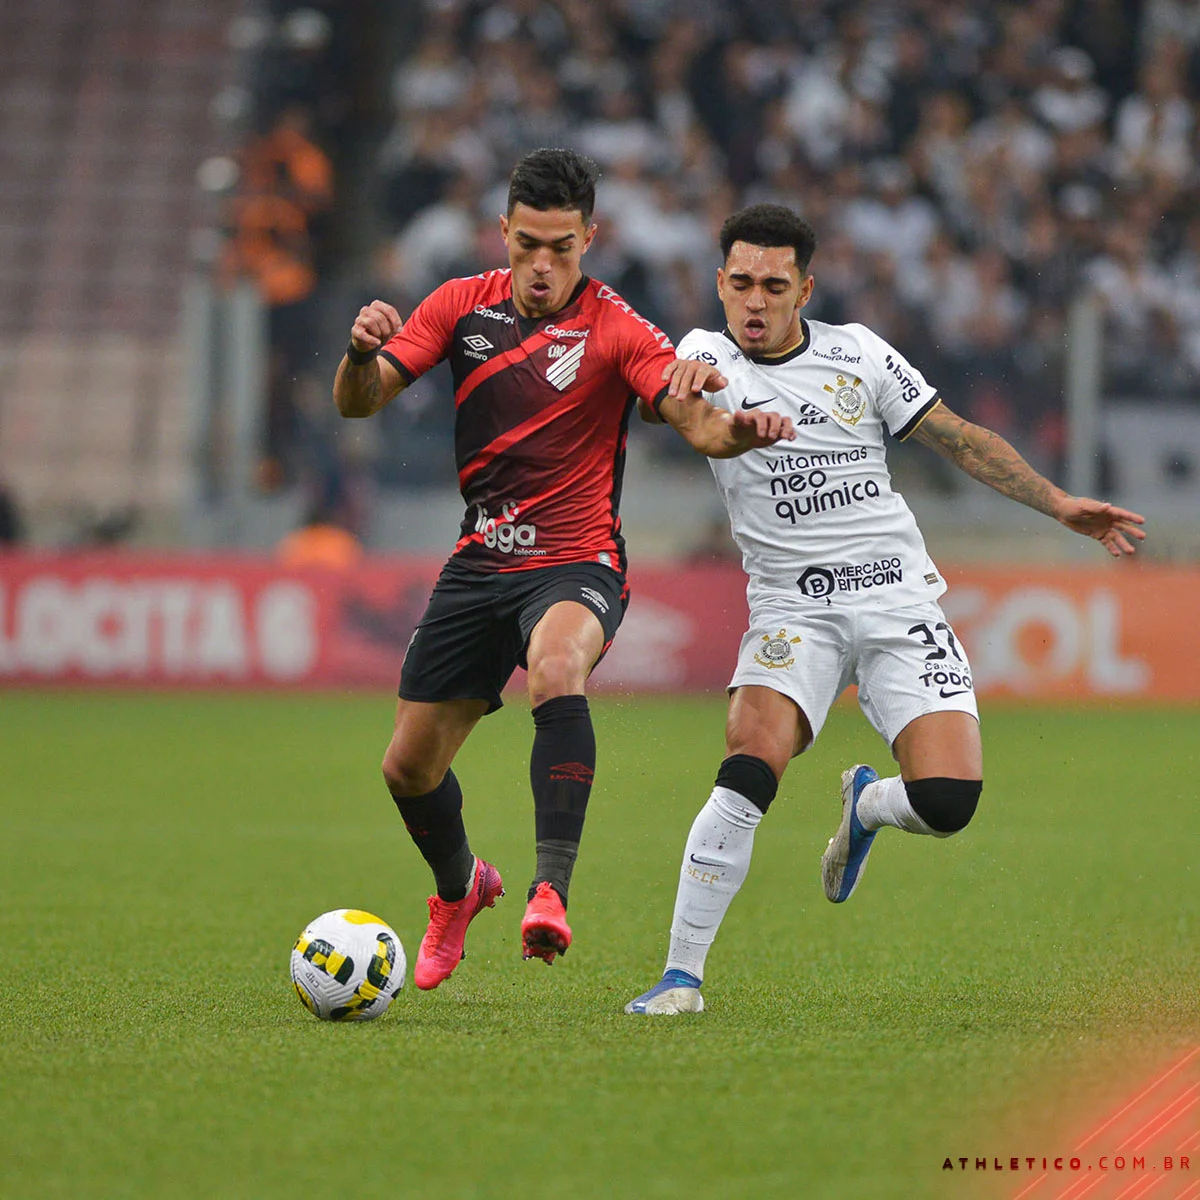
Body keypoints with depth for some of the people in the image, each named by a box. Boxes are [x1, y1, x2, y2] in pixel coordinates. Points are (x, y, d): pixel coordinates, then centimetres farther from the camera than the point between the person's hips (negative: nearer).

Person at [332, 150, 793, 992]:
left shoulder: (614, 330, -10)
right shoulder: (464, 306, 2)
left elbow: (696, 420, -21)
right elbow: (358, 402, 0)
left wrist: (739, 428, -45)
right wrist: (362, 353, -23)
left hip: (575, 564, -5)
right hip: (480, 565, 5)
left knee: (556, 669, -39)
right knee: (409, 767, 8)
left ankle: (552, 889, -45)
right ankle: (459, 891, 41)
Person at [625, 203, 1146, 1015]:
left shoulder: (856, 354, 5)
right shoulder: (713, 356, 1)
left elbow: (958, 438, 12)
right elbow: (677, 386, -24)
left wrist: (1060, 504, 5)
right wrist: (689, 380, -48)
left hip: (898, 603, 1)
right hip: (792, 608, -1)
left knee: (947, 802, -15)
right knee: (750, 771, -26)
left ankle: (867, 804, 22)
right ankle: (682, 976, -17)